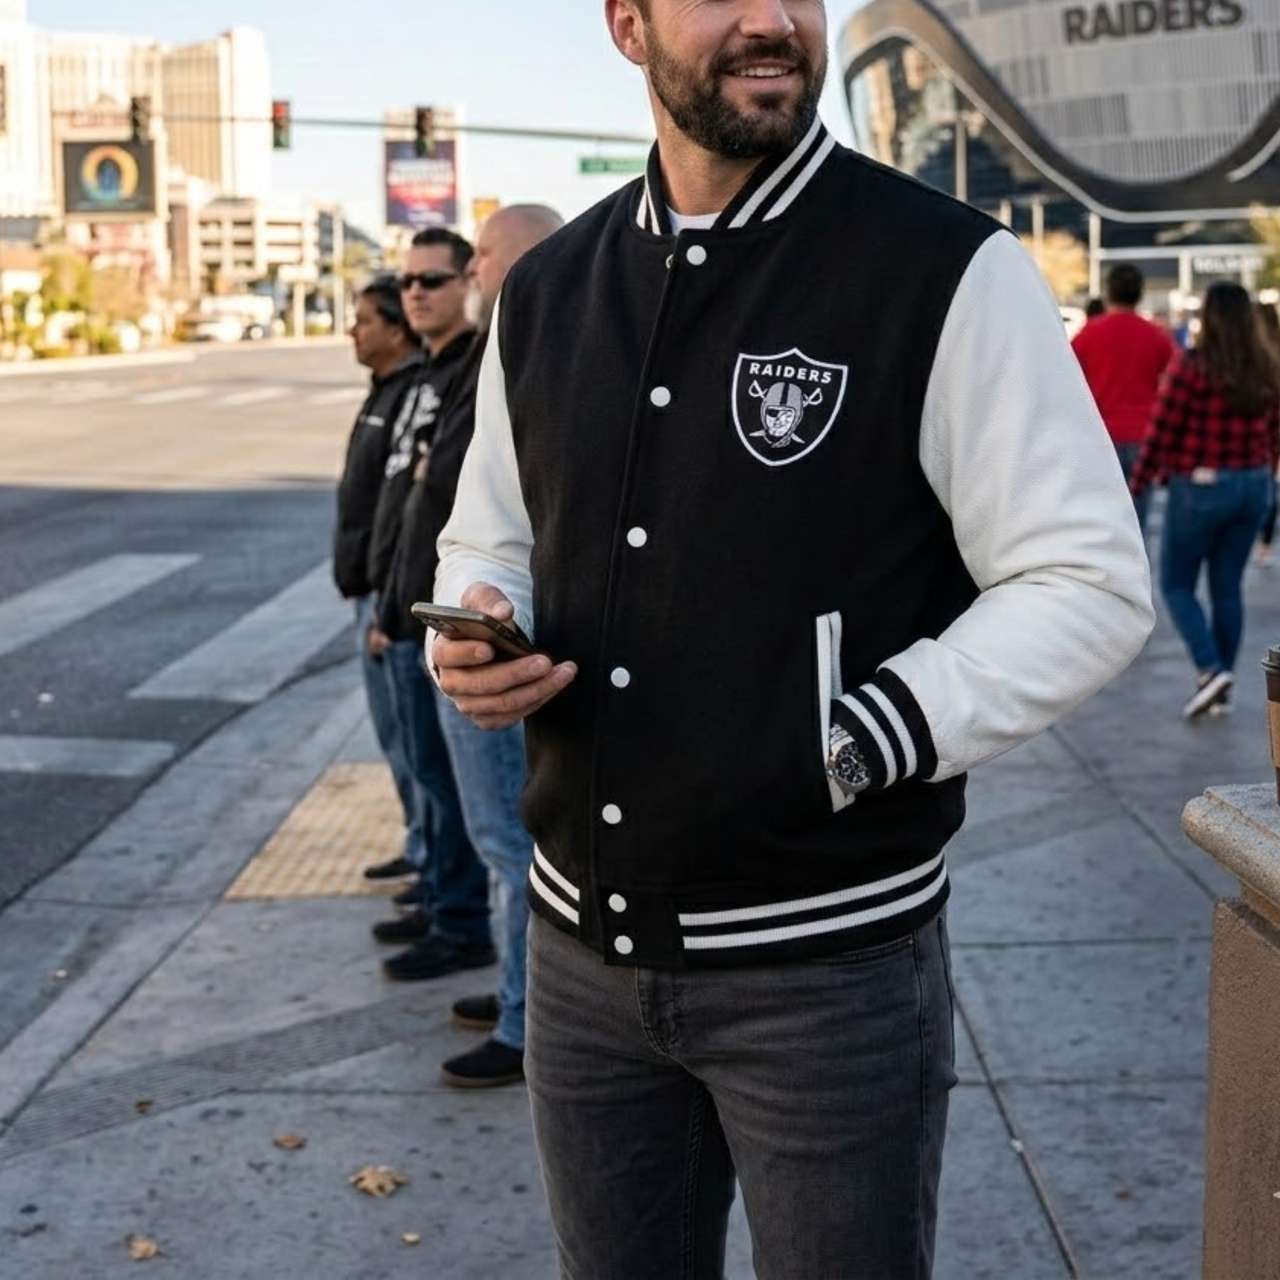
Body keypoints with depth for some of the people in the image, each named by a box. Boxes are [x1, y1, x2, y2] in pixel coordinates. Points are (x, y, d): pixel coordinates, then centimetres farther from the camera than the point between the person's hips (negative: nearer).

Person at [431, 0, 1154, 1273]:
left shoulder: (950, 272, -10)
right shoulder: (544, 291, 6)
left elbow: (1086, 582, -11)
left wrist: (848, 749, -19)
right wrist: (475, 634, -5)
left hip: (830, 962, -4)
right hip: (584, 947, 5)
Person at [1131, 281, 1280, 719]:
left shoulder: (1192, 364, -14)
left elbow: (1162, 431, -12)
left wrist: (1138, 482, -2)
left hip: (1199, 486, -6)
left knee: (1176, 584, 7)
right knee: (1228, 586, 12)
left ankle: (1210, 669, -11)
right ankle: (1220, 689, 15)